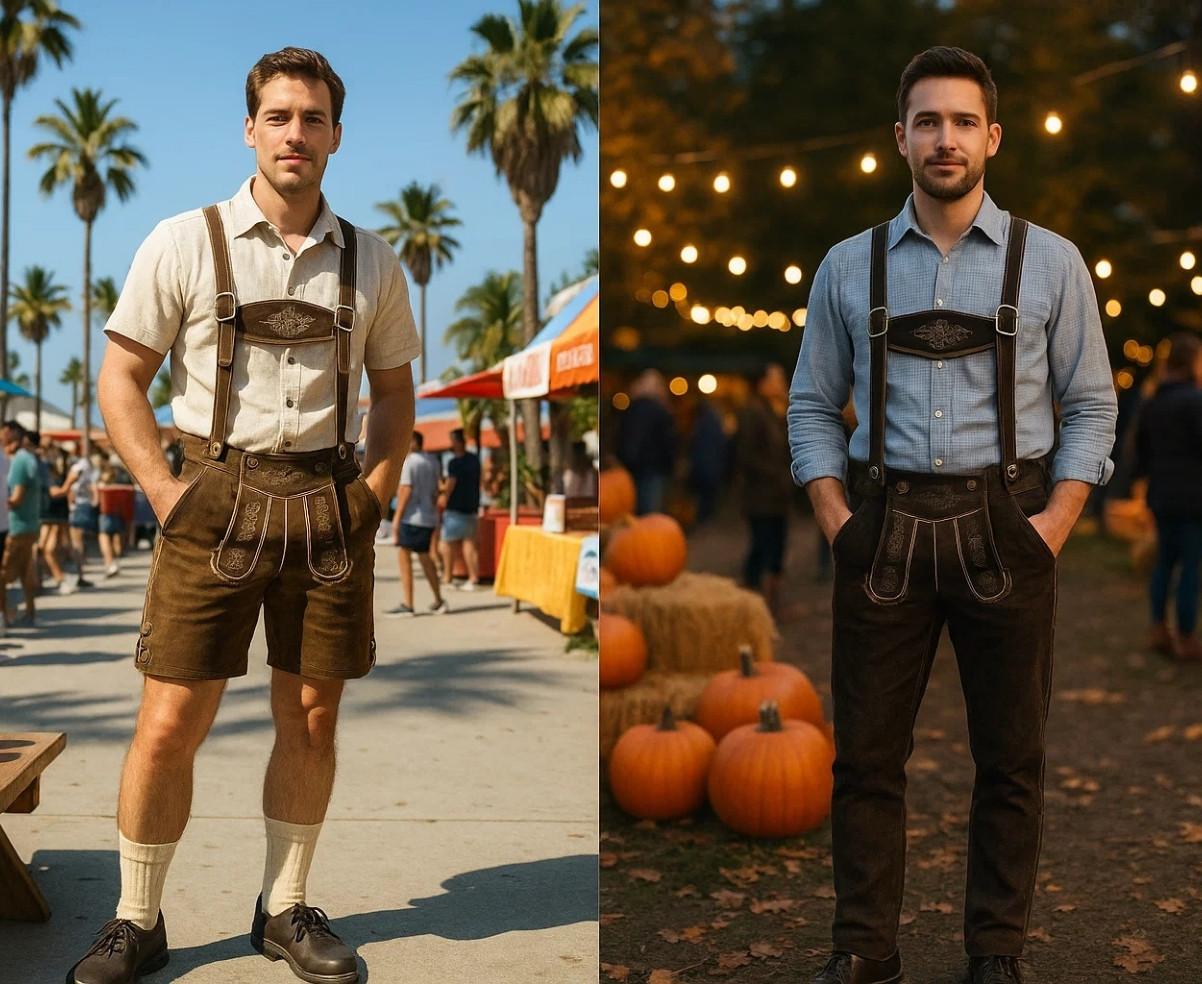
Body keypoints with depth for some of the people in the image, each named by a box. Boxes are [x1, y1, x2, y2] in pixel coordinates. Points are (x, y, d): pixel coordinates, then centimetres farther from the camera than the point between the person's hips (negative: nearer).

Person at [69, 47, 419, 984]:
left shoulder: (373, 263, 9)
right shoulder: (184, 243, 1)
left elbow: (396, 389, 18)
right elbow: (121, 377, 3)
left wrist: (374, 489, 5)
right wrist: (167, 493, -7)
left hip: (329, 505, 3)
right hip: (217, 495, -2)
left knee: (312, 719, 8)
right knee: (170, 723, -3)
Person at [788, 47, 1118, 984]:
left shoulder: (1051, 262, 3)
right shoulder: (849, 266, 6)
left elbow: (1090, 405, 5)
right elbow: (813, 404, 9)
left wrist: (1055, 522, -6)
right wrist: (837, 520, -2)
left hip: (1006, 532, 0)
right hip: (884, 530, 1)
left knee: (1011, 758, 8)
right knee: (868, 753, 7)